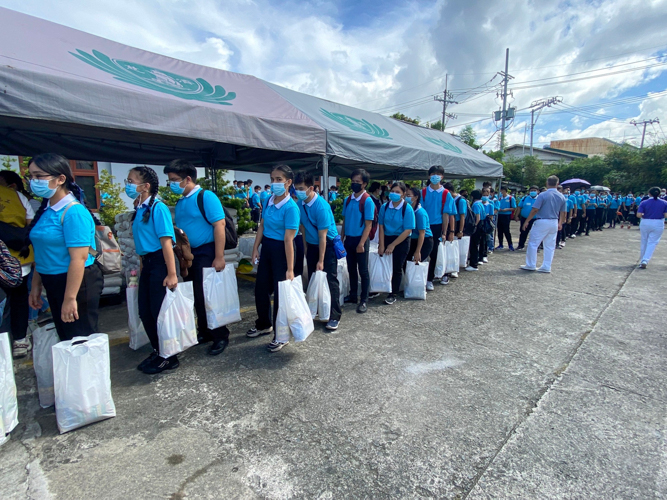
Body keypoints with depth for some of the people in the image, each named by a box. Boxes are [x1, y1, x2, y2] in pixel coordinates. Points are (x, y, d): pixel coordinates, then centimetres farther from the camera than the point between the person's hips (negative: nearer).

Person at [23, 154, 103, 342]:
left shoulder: (73, 211, -19)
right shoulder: (46, 210, 8)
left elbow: (79, 258, -23)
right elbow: (43, 253, 15)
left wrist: (70, 298, -22)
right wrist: (36, 287, 17)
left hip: (77, 283, -9)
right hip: (53, 283, 9)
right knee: (66, 338, 19)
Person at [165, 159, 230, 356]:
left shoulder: (206, 196, -13)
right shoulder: (180, 202, 10)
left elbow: (219, 225, -20)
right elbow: (179, 230, 16)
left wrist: (219, 257, -23)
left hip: (206, 253, -8)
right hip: (189, 255, 8)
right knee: (197, 296, 15)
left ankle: (220, 336, 14)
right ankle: (205, 332, 31)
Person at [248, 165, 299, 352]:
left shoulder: (291, 208, -20)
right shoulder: (268, 200, 2)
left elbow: (288, 240, -24)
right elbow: (262, 226, 10)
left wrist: (290, 269, -23)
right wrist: (255, 248, 6)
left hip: (281, 250, -8)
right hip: (266, 247, 8)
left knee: (280, 292, 4)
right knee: (260, 288, 18)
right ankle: (264, 324, 43)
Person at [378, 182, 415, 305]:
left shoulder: (407, 209, -13)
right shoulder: (384, 207, -3)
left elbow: (407, 230, -15)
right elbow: (381, 226, -2)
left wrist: (392, 245, -14)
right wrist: (381, 245, -9)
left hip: (401, 241, -2)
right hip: (386, 238, 3)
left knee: (397, 268, 6)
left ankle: (393, 295, 21)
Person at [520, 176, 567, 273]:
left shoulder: (543, 195, -12)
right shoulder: (562, 197, 5)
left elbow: (535, 210, -14)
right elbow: (563, 212, 10)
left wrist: (527, 221, -7)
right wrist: (560, 223, 23)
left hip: (542, 222, -6)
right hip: (554, 223, 6)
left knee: (533, 243, 3)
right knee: (550, 246, 11)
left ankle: (531, 265, 7)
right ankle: (546, 267, 15)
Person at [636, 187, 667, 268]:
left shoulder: (644, 203, -7)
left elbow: (639, 215, -14)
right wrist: (659, 214, 14)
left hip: (645, 223, 0)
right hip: (658, 224, 0)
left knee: (644, 242, 15)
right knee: (652, 243, 2)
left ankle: (641, 260, 26)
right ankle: (645, 260, -13)